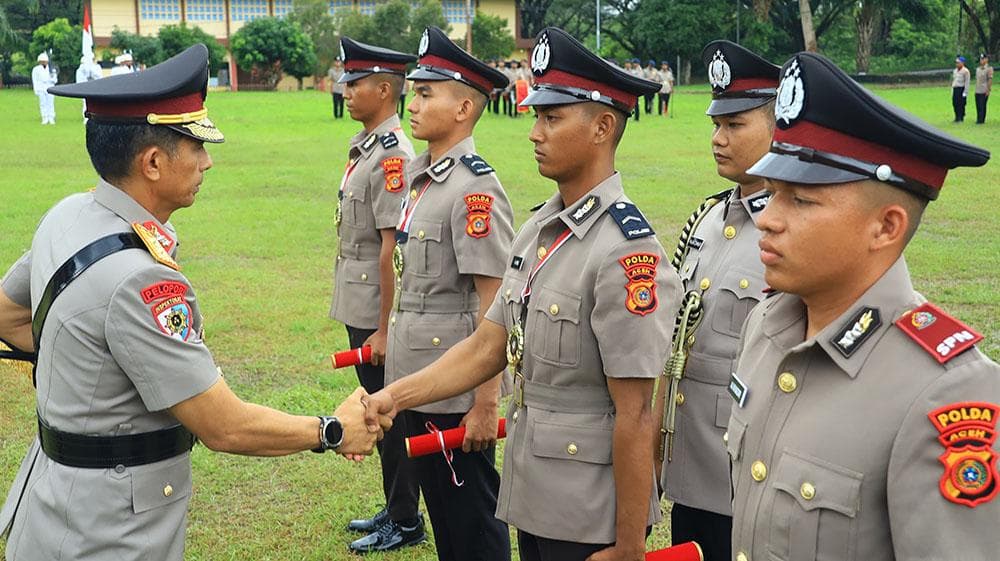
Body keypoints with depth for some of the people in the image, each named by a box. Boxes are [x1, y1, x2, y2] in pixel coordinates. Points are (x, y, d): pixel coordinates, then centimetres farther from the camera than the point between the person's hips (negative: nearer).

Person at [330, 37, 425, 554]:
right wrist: (363, 321, 18)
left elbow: (393, 249, -21)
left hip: (378, 315, -9)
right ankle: (394, 509, 31)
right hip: (359, 311, 9)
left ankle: (405, 523, 16)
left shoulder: (393, 155, -18)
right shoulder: (363, 146, 11)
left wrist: (385, 330, -21)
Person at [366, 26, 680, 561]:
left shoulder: (626, 252, -22)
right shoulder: (537, 230, 5)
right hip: (531, 499, 8)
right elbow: (487, 347, 7)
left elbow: (635, 415, -20)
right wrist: (395, 395, -4)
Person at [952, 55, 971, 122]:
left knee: (961, 104, -7)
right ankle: (957, 117, 15)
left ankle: (961, 118, -2)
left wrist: (965, 92, -16)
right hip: (955, 89, 7)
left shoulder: (965, 71, -8)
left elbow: (967, 82, -11)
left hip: (961, 89, -7)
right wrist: (952, 90, 18)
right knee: (955, 103, 6)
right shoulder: (955, 71, 16)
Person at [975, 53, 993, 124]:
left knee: (982, 106, -6)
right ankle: (978, 119, 13)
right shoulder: (978, 68, 16)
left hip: (984, 91, -7)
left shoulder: (989, 68, -6)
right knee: (978, 106, 7)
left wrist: (988, 90, -15)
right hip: (977, 91, 7)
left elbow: (990, 80, -11)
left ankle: (981, 120, -3)